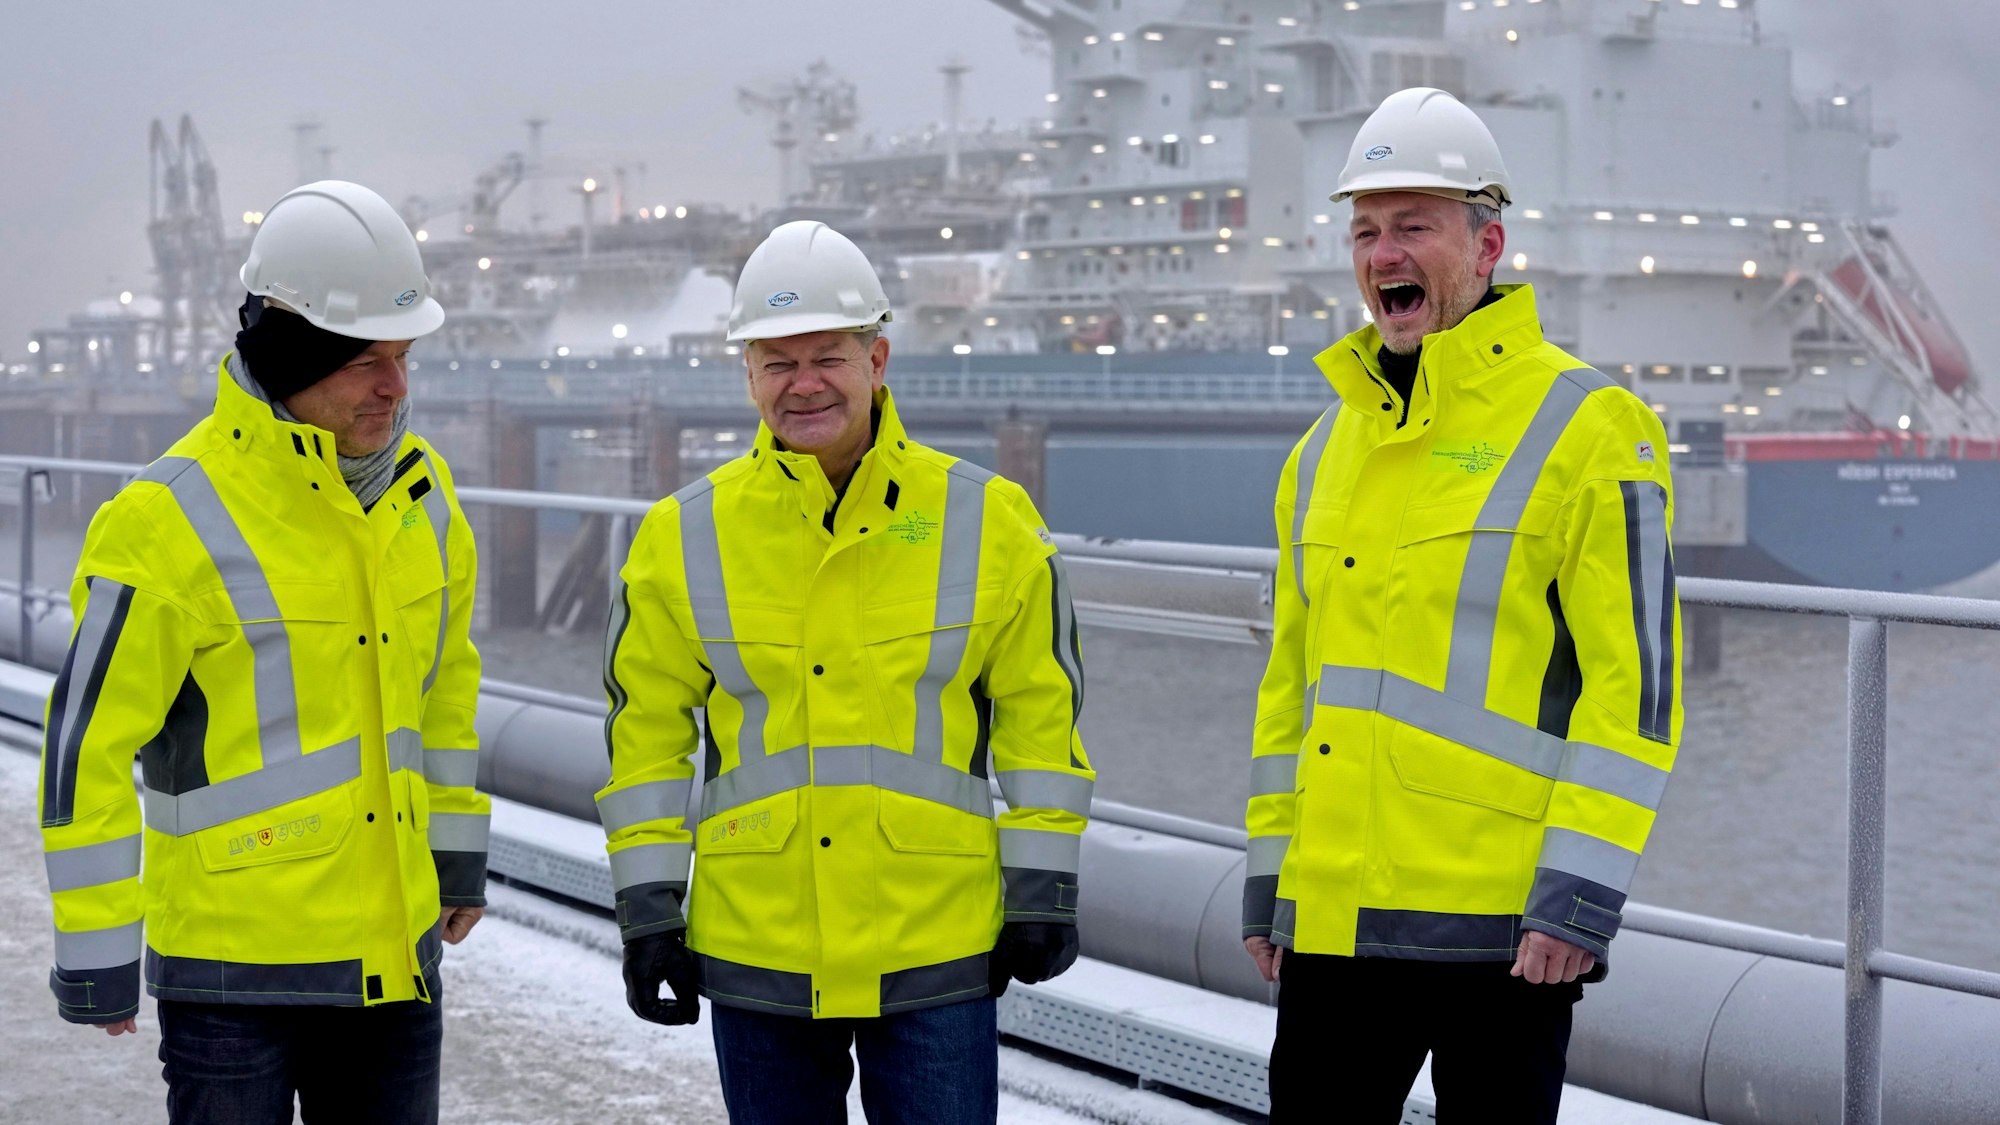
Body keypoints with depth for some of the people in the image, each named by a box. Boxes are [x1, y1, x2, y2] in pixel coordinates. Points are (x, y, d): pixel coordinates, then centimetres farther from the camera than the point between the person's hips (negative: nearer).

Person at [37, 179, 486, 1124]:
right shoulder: (175, 519, -15)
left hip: (392, 948, 6)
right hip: (235, 965, -6)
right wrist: (97, 953, -9)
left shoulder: (417, 489, 6)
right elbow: (89, 743, -12)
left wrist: (458, 849, 20)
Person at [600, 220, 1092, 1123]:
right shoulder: (684, 537, 1)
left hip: (936, 948, -1)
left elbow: (1040, 711, 4)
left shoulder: (986, 521, -1)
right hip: (755, 948, 2)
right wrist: (649, 908, 2)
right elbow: (647, 728, 6)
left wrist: (1042, 891, 1)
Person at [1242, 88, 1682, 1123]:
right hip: (1333, 917, 6)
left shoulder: (1587, 429, -6)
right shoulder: (1328, 447, 14)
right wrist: (1269, 879, 15)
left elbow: (1638, 678, -11)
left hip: (1500, 922, -6)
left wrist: (1582, 892, -16)